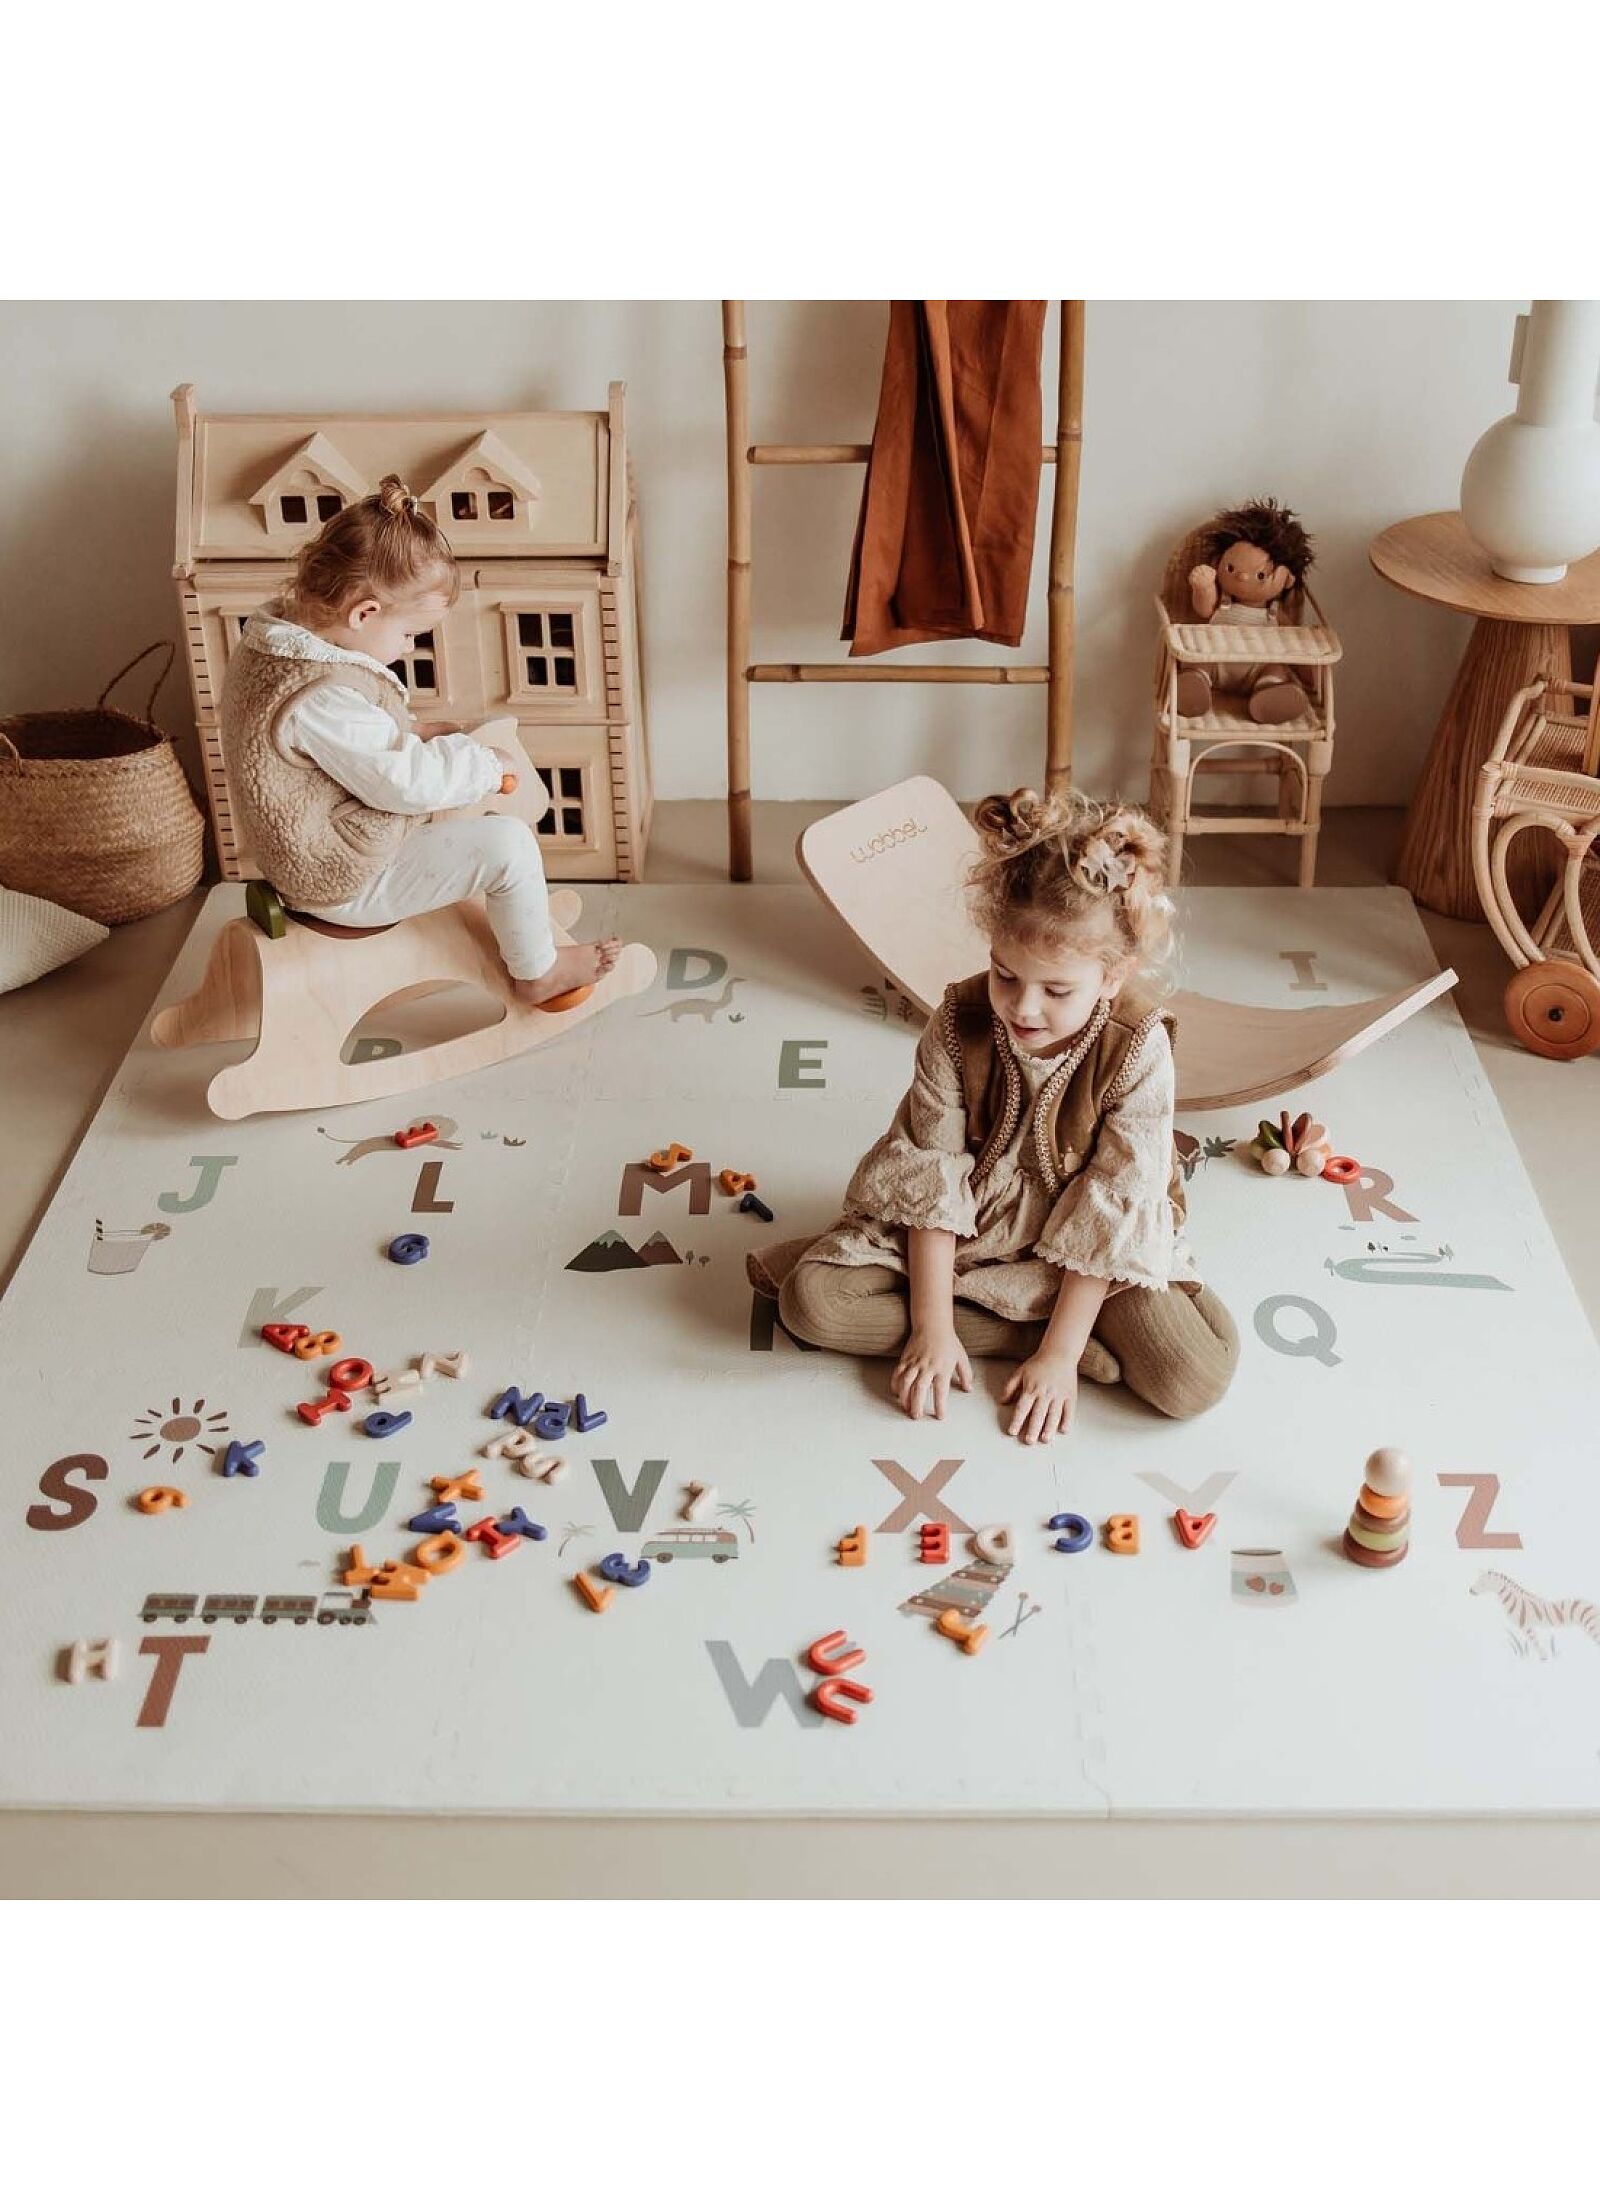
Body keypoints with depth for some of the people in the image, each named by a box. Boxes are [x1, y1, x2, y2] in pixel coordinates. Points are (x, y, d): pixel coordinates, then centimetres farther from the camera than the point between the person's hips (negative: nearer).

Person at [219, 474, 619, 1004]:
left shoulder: (270, 644, 0)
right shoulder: (324, 697, -33)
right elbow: (410, 782, -29)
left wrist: (434, 744, 7)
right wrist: (487, 763, -13)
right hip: (347, 884, -11)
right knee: (509, 844, -11)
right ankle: (537, 972, 9)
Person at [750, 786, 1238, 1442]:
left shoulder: (1138, 1053, -24)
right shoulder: (959, 1024, -19)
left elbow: (1107, 1215, -19)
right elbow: (930, 1182, -14)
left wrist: (1060, 1354, -20)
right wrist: (933, 1327, -16)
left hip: (1095, 1251, -2)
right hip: (963, 1224, 3)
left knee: (1197, 1378, -25)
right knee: (812, 1299, -20)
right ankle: (1024, 1330, -14)